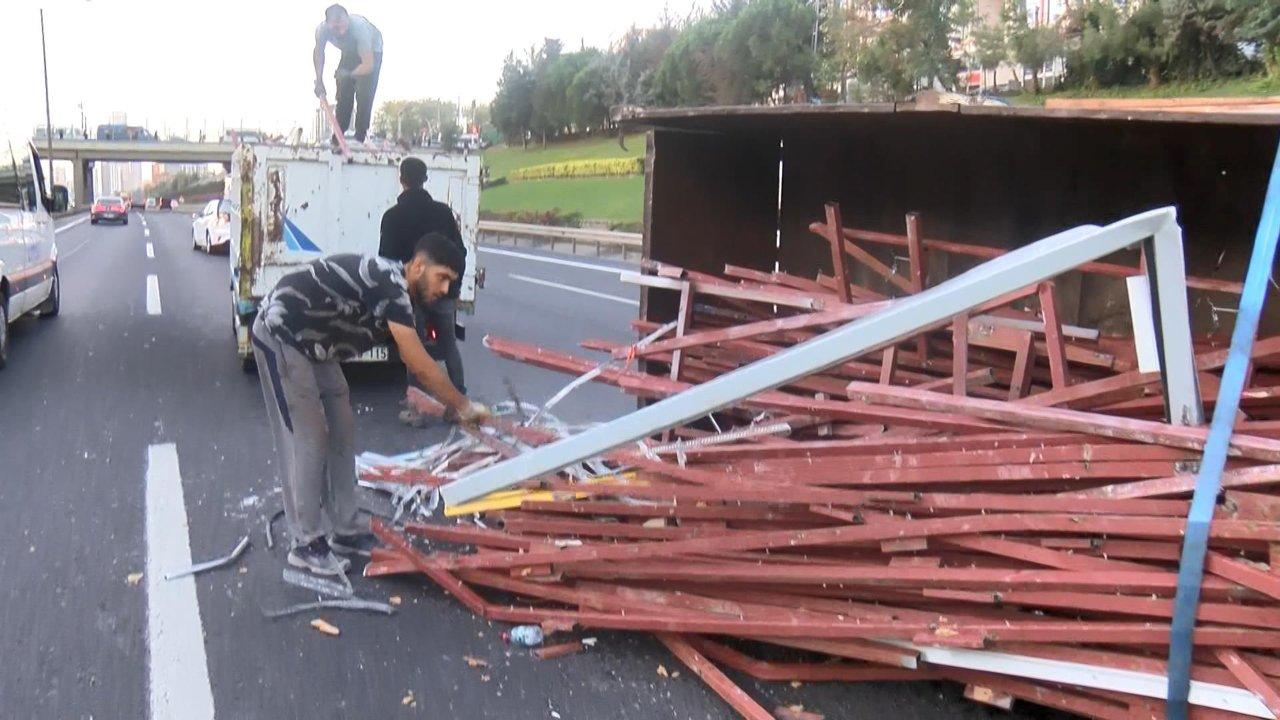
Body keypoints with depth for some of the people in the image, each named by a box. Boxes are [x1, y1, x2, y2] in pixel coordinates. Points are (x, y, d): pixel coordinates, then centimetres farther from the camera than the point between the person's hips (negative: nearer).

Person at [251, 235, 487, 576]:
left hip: (313, 345, 10)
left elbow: (415, 363, 9)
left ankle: (347, 530, 18)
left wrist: (451, 405, 4)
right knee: (308, 439, -7)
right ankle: (306, 544, 4)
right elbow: (419, 365, -25)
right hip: (281, 335, -10)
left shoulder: (396, 289, 3)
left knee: (341, 434, 9)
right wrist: (463, 406, -15)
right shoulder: (390, 284, -26)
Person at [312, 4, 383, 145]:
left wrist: (348, 74, -29)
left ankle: (360, 138, -10)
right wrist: (319, 80, -15)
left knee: (364, 95, -17)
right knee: (343, 93, -1)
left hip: (371, 51, -4)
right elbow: (318, 52, -9)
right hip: (350, 53, 5)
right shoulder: (322, 29, -29)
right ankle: (338, 137, 9)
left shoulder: (360, 27, -43)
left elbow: (368, 65, -41)